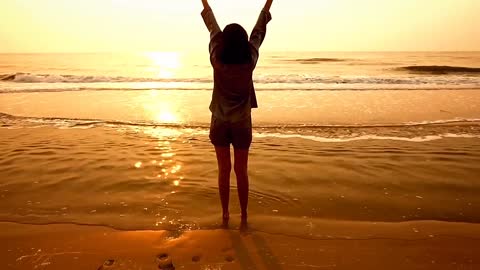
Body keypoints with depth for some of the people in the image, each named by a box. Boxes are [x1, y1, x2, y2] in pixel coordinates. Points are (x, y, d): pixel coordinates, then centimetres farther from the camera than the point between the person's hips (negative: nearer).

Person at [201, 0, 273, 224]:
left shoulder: (217, 61, -11)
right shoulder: (250, 61, -10)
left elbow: (213, 30, 4)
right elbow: (258, 32, 4)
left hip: (220, 122, 0)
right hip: (242, 123, 0)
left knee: (224, 170, 10)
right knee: (241, 171, 9)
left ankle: (225, 214, 19)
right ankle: (244, 215, 19)